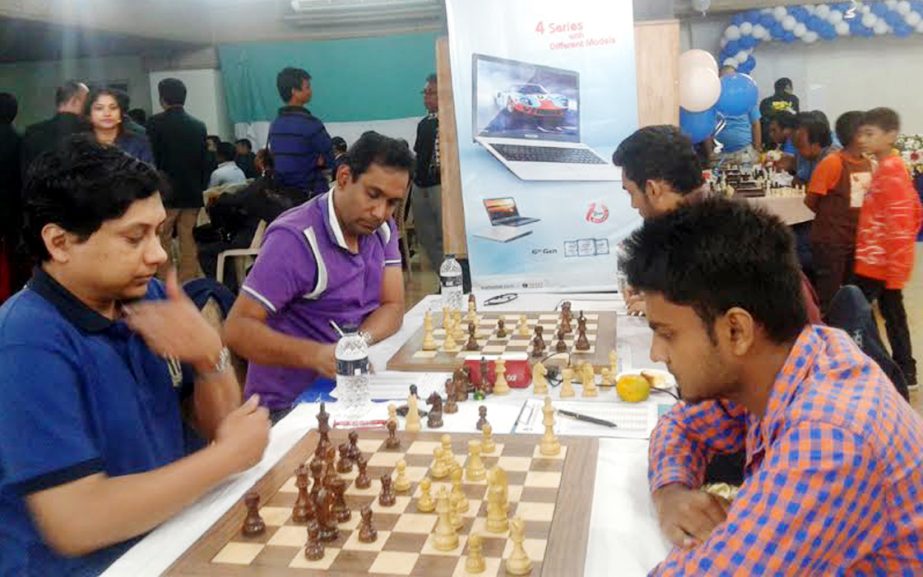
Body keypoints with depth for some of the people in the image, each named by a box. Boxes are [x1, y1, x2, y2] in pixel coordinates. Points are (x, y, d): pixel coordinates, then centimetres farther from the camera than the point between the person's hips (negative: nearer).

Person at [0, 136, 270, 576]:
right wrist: (228, 456, -18)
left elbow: (218, 426, 4)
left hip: (168, 537, 6)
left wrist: (210, 355, -16)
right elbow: (76, 524, -27)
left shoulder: (144, 295, 0)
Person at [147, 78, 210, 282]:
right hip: (192, 194, 4)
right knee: (188, 242, 7)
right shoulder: (198, 125, 7)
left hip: (165, 193, -4)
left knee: (162, 244, 2)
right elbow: (205, 160, 10)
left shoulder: (156, 123, -7)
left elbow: (151, 159, -7)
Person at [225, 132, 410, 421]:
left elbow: (393, 307, 2)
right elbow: (238, 329, -21)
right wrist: (315, 355, -36)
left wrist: (360, 340, -20)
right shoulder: (296, 239, -18)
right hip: (288, 406, -7)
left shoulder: (382, 227, 6)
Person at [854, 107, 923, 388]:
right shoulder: (891, 168, 13)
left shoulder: (889, 170, -17)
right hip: (883, 260, 10)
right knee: (892, 313, 15)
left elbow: (900, 221, -22)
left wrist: (896, 268, -23)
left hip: (878, 261, -10)